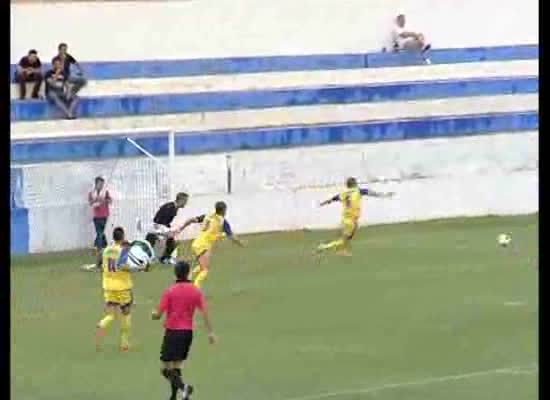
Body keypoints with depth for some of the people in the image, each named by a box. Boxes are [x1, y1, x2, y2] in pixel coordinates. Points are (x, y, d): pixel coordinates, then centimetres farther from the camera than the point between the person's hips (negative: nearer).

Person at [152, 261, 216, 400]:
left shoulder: (169, 292, -9)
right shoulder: (195, 291, 2)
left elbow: (158, 314, -9)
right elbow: (204, 312, -4)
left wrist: (153, 314, 15)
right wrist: (210, 332, -3)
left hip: (172, 332, -4)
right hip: (188, 332, 4)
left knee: (165, 369, -3)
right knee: (176, 366, 17)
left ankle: (183, 387, -26)